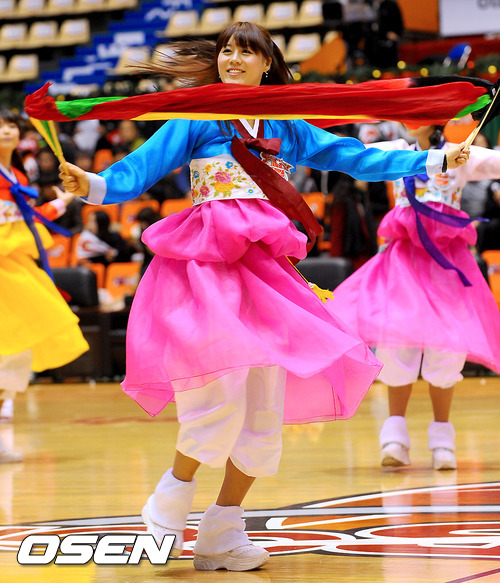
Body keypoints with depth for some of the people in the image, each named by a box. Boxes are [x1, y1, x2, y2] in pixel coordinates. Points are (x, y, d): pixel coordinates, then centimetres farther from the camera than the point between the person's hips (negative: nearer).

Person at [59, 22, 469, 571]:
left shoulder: (287, 128, 18)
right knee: (222, 386, -22)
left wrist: (436, 160, 18)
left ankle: (223, 531, 9)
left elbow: (355, 157, 20)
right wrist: (92, 185, -24)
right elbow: (141, 168, -3)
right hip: (206, 259, -5)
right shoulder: (196, 118, 6)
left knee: (266, 401, 0)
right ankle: (171, 500, -1)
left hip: (263, 265, 5)